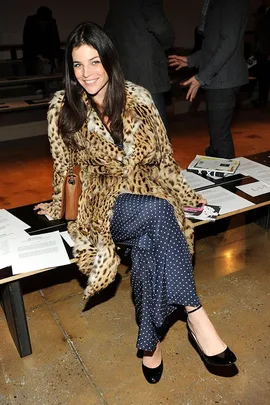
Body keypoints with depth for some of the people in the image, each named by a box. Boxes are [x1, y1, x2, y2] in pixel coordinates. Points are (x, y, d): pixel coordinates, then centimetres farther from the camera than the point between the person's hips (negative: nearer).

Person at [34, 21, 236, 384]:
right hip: (105, 202, -2)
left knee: (148, 243, -32)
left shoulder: (138, 98, 0)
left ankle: (150, 339, -15)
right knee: (156, 213, -34)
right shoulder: (63, 107, -4)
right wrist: (59, 206, 18)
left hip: (150, 191, 2)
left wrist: (185, 194, 8)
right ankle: (195, 314, -27)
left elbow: (163, 156, 7)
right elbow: (63, 165, 8)